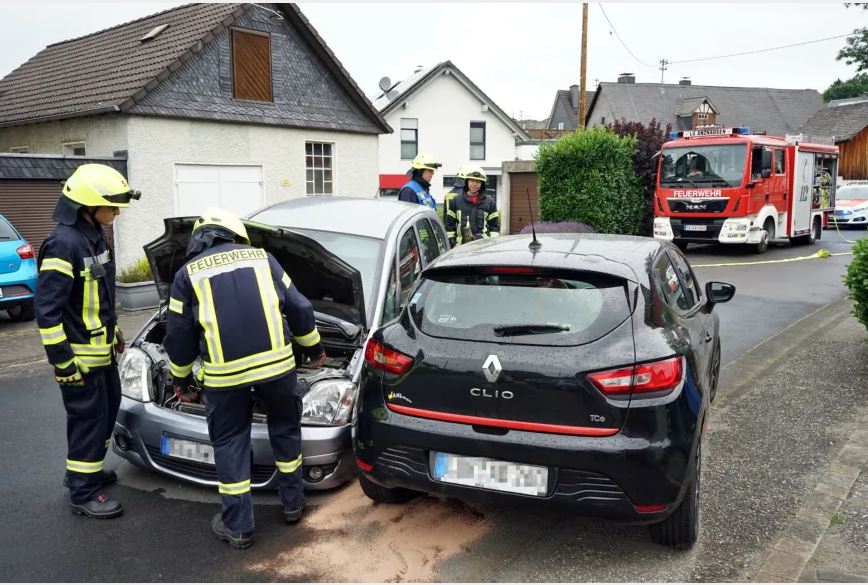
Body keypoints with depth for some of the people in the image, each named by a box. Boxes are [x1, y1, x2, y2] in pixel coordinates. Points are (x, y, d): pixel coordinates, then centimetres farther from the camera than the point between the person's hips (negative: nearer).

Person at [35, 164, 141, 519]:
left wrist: (114, 330, 23)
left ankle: (85, 471, 37)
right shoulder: (63, 244, -24)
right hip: (78, 354, -10)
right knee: (88, 417, 0)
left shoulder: (94, 235, 6)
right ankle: (83, 494, 14)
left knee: (108, 408, 19)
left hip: (101, 348, 10)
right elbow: (46, 309, -24)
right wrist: (62, 360, -22)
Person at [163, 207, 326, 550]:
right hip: (277, 362, 2)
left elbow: (179, 337, 10)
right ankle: (292, 505, 34)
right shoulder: (262, 257, 13)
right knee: (285, 429, 22)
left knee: (230, 443, 14)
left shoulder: (188, 274, 9)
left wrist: (182, 381, 25)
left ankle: (238, 527, 19)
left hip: (224, 372, -1)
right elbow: (299, 309, 15)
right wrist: (315, 349, 29)